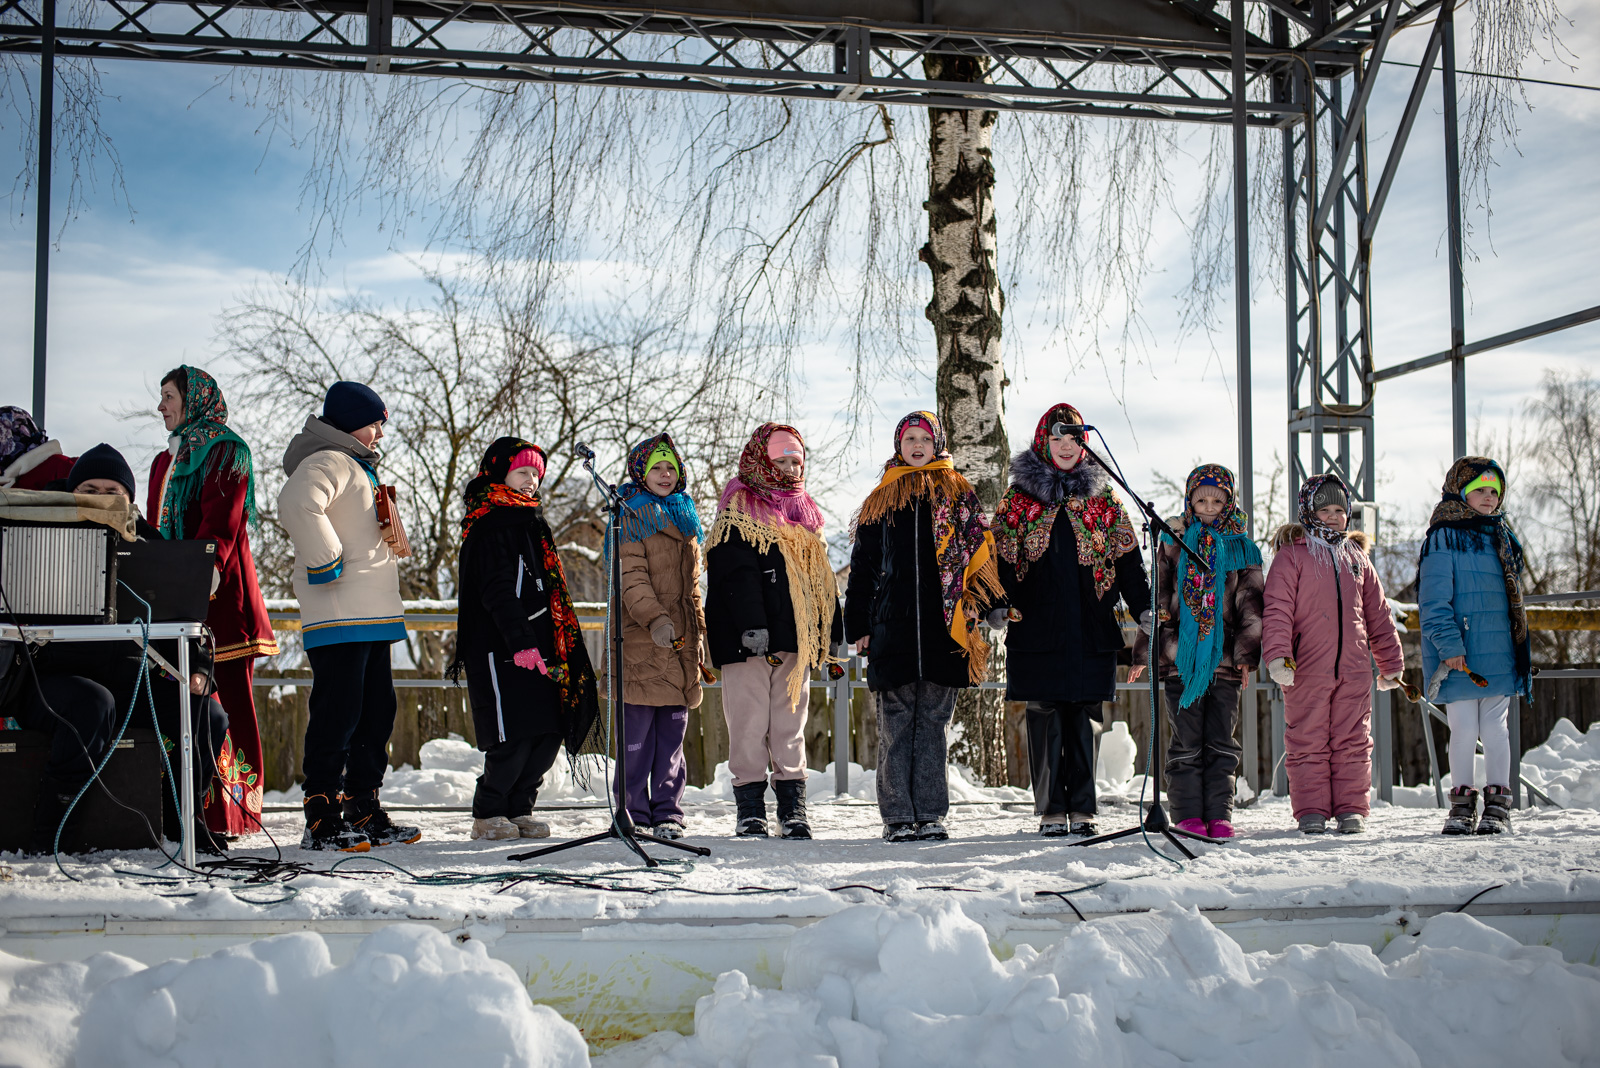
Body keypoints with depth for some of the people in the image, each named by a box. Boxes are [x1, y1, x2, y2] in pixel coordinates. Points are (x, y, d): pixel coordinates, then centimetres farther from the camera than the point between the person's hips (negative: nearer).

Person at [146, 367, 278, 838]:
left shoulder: (226, 452, 0)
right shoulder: (165, 460, 25)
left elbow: (222, 519, -13)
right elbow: (154, 528, 24)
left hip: (219, 593, -7)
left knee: (226, 698, -7)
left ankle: (231, 808, -5)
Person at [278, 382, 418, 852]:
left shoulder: (357, 466, 24)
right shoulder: (326, 462, -9)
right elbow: (296, 505, -30)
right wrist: (325, 562, -25)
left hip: (372, 615, 10)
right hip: (339, 617, -10)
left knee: (376, 712, 12)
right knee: (337, 715, -9)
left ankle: (363, 809, 19)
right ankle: (321, 821, -6)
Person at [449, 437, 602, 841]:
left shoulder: (530, 520, 22)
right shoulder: (488, 526, -6)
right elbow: (497, 591, -16)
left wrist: (553, 643, 24)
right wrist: (520, 642, -24)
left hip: (538, 646, 9)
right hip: (502, 650, -9)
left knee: (550, 732, 4)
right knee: (515, 736, -11)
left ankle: (519, 809, 16)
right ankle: (487, 814, 4)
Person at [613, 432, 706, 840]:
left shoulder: (686, 518, 22)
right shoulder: (631, 515, -1)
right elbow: (631, 575, -12)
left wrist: (698, 630, 20)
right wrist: (654, 618, -25)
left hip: (680, 642, 6)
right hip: (642, 640, -6)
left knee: (673, 731, 7)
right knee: (638, 731, -6)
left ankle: (668, 812, 12)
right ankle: (635, 814, 1)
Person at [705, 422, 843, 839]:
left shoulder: (804, 512, 20)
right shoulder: (739, 509, -1)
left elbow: (821, 575, 21)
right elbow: (737, 572, -12)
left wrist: (831, 632, 15)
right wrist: (752, 625, -22)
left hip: (794, 639, 6)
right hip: (749, 640, -6)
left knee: (790, 725, 7)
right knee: (750, 724, -4)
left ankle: (793, 807, 10)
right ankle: (750, 809, 3)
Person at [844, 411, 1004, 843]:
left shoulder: (960, 497, 11)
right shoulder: (881, 502, 14)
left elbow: (981, 556, 9)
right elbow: (862, 568, 13)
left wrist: (994, 607, 0)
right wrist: (859, 625, 7)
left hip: (944, 628, -1)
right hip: (893, 627, 1)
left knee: (934, 722, 2)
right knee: (895, 724, 0)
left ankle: (930, 815, 7)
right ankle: (898, 817, 5)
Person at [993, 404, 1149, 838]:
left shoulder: (1102, 499, 11)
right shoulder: (1019, 497, 8)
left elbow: (1126, 558, 11)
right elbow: (1002, 558, 4)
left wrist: (1143, 608, 2)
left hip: (1091, 626, 1)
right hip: (1037, 625, -1)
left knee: (1084, 716, 2)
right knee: (1044, 716, -1)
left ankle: (1082, 809, 10)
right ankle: (1050, 810, 6)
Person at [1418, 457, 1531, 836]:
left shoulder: (1501, 537, 15)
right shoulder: (1444, 538, -5)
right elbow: (1434, 599, -11)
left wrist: (1518, 645, 21)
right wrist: (1449, 644, -19)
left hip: (1498, 653, 5)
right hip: (1459, 658, -5)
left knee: (1495, 727, 6)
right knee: (1463, 728, 0)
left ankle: (1497, 805, 12)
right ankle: (1462, 803, 12)